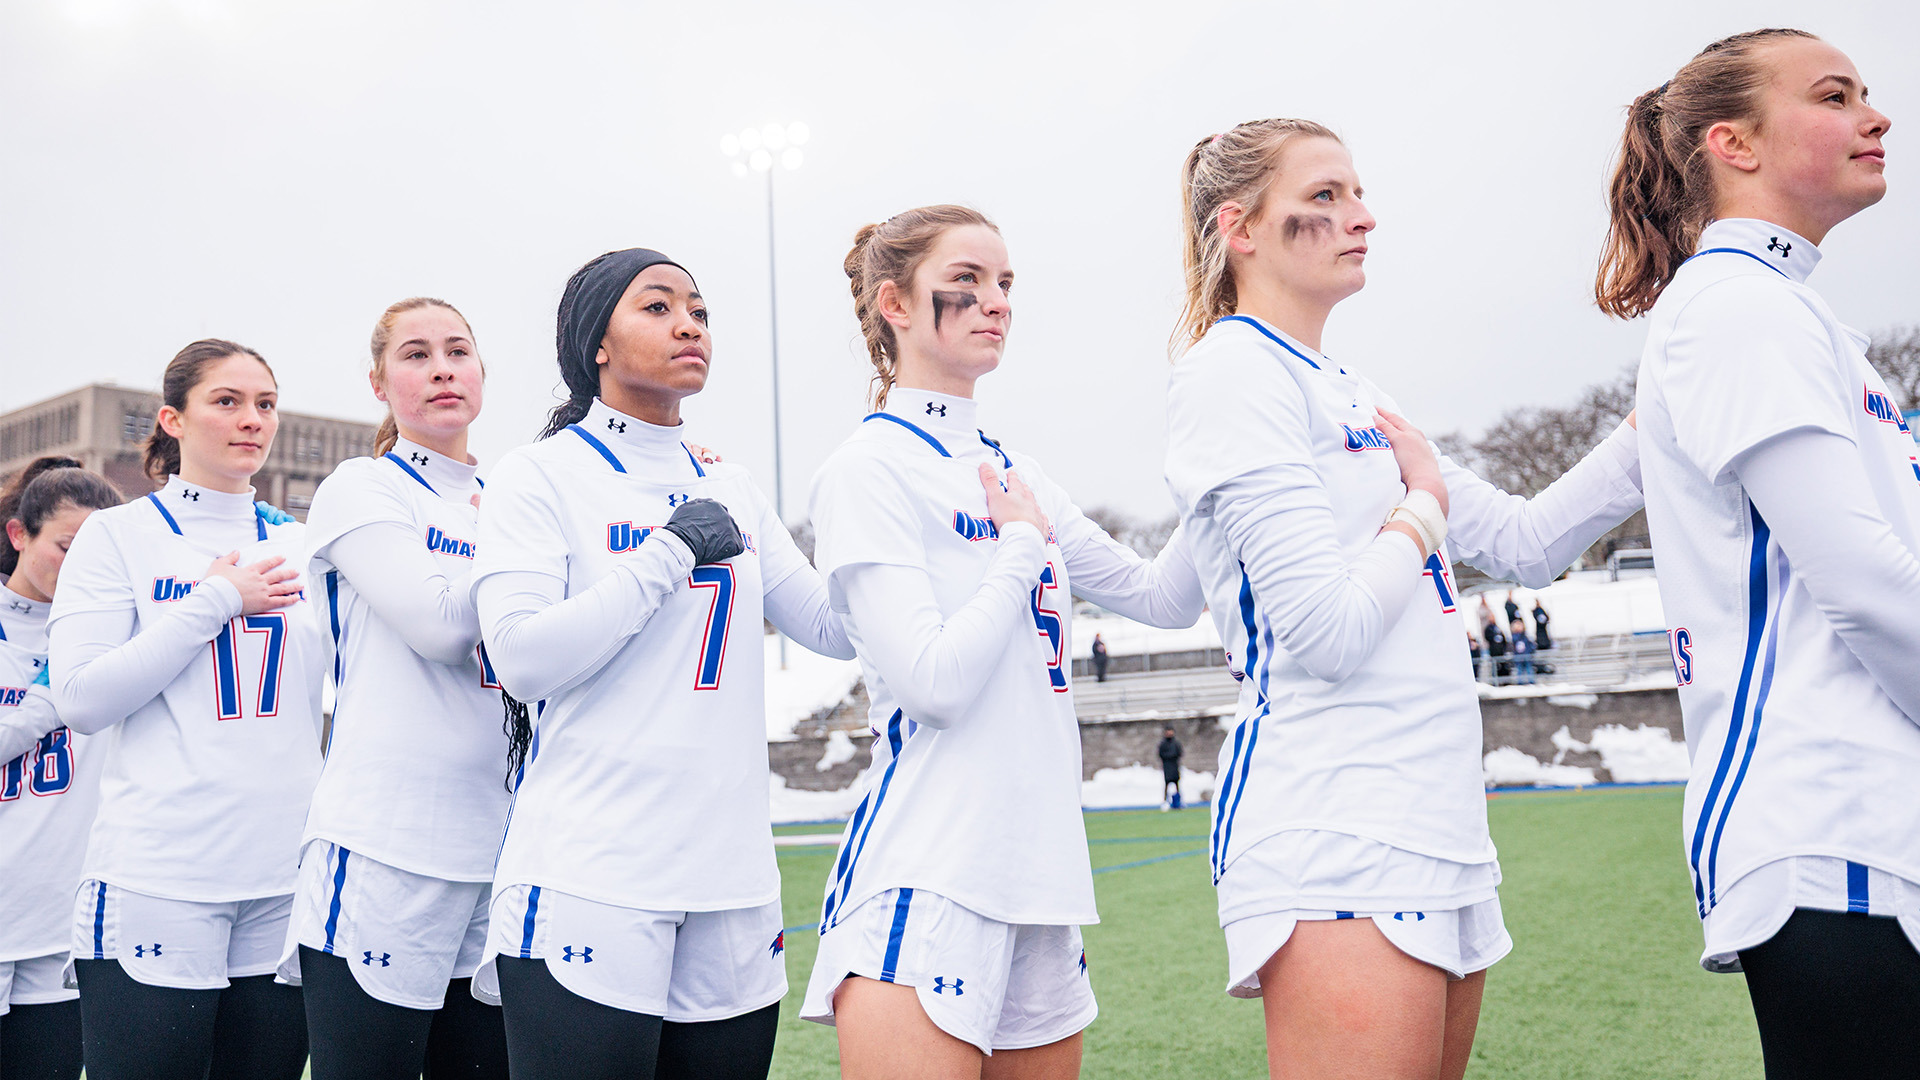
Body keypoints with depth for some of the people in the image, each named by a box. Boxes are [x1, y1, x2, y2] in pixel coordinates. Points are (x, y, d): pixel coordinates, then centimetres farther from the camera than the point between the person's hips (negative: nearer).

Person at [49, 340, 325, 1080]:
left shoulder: (303, 547, 12)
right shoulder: (119, 534, 3)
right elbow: (81, 699, -7)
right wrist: (218, 599, -7)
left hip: (288, 881, 3)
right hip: (157, 883, -3)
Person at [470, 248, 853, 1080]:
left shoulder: (731, 490, 15)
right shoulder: (540, 476, -1)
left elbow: (841, 628, 12)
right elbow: (523, 658, -13)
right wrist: (670, 551, -11)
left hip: (733, 886, 5)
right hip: (586, 882, -5)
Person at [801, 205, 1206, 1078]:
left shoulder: (1014, 475, 14)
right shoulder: (867, 468, -8)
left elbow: (1163, 595, 18)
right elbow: (935, 679, -18)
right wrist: (1022, 544, -6)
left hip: (1044, 869, 8)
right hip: (925, 876, -7)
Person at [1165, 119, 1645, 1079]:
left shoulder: (1350, 394, 18)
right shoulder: (1231, 371, -9)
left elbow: (1526, 542, 22)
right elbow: (1328, 627, -19)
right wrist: (1425, 501, -2)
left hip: (1440, 820, 9)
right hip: (1336, 831, -9)